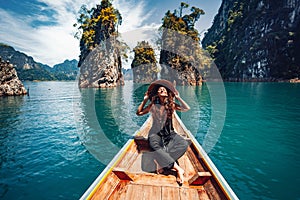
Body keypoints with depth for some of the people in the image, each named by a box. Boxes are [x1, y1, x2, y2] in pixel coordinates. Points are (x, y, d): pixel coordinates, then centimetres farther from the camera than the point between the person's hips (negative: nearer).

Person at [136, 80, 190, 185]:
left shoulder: (171, 104, 6)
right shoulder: (153, 105, 5)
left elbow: (187, 108, -5)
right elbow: (139, 112, 6)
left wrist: (178, 97, -3)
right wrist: (145, 100, 1)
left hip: (169, 133, 2)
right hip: (156, 133, -1)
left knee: (184, 144, -27)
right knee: (155, 145, -37)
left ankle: (161, 162, -25)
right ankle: (178, 169, -32)